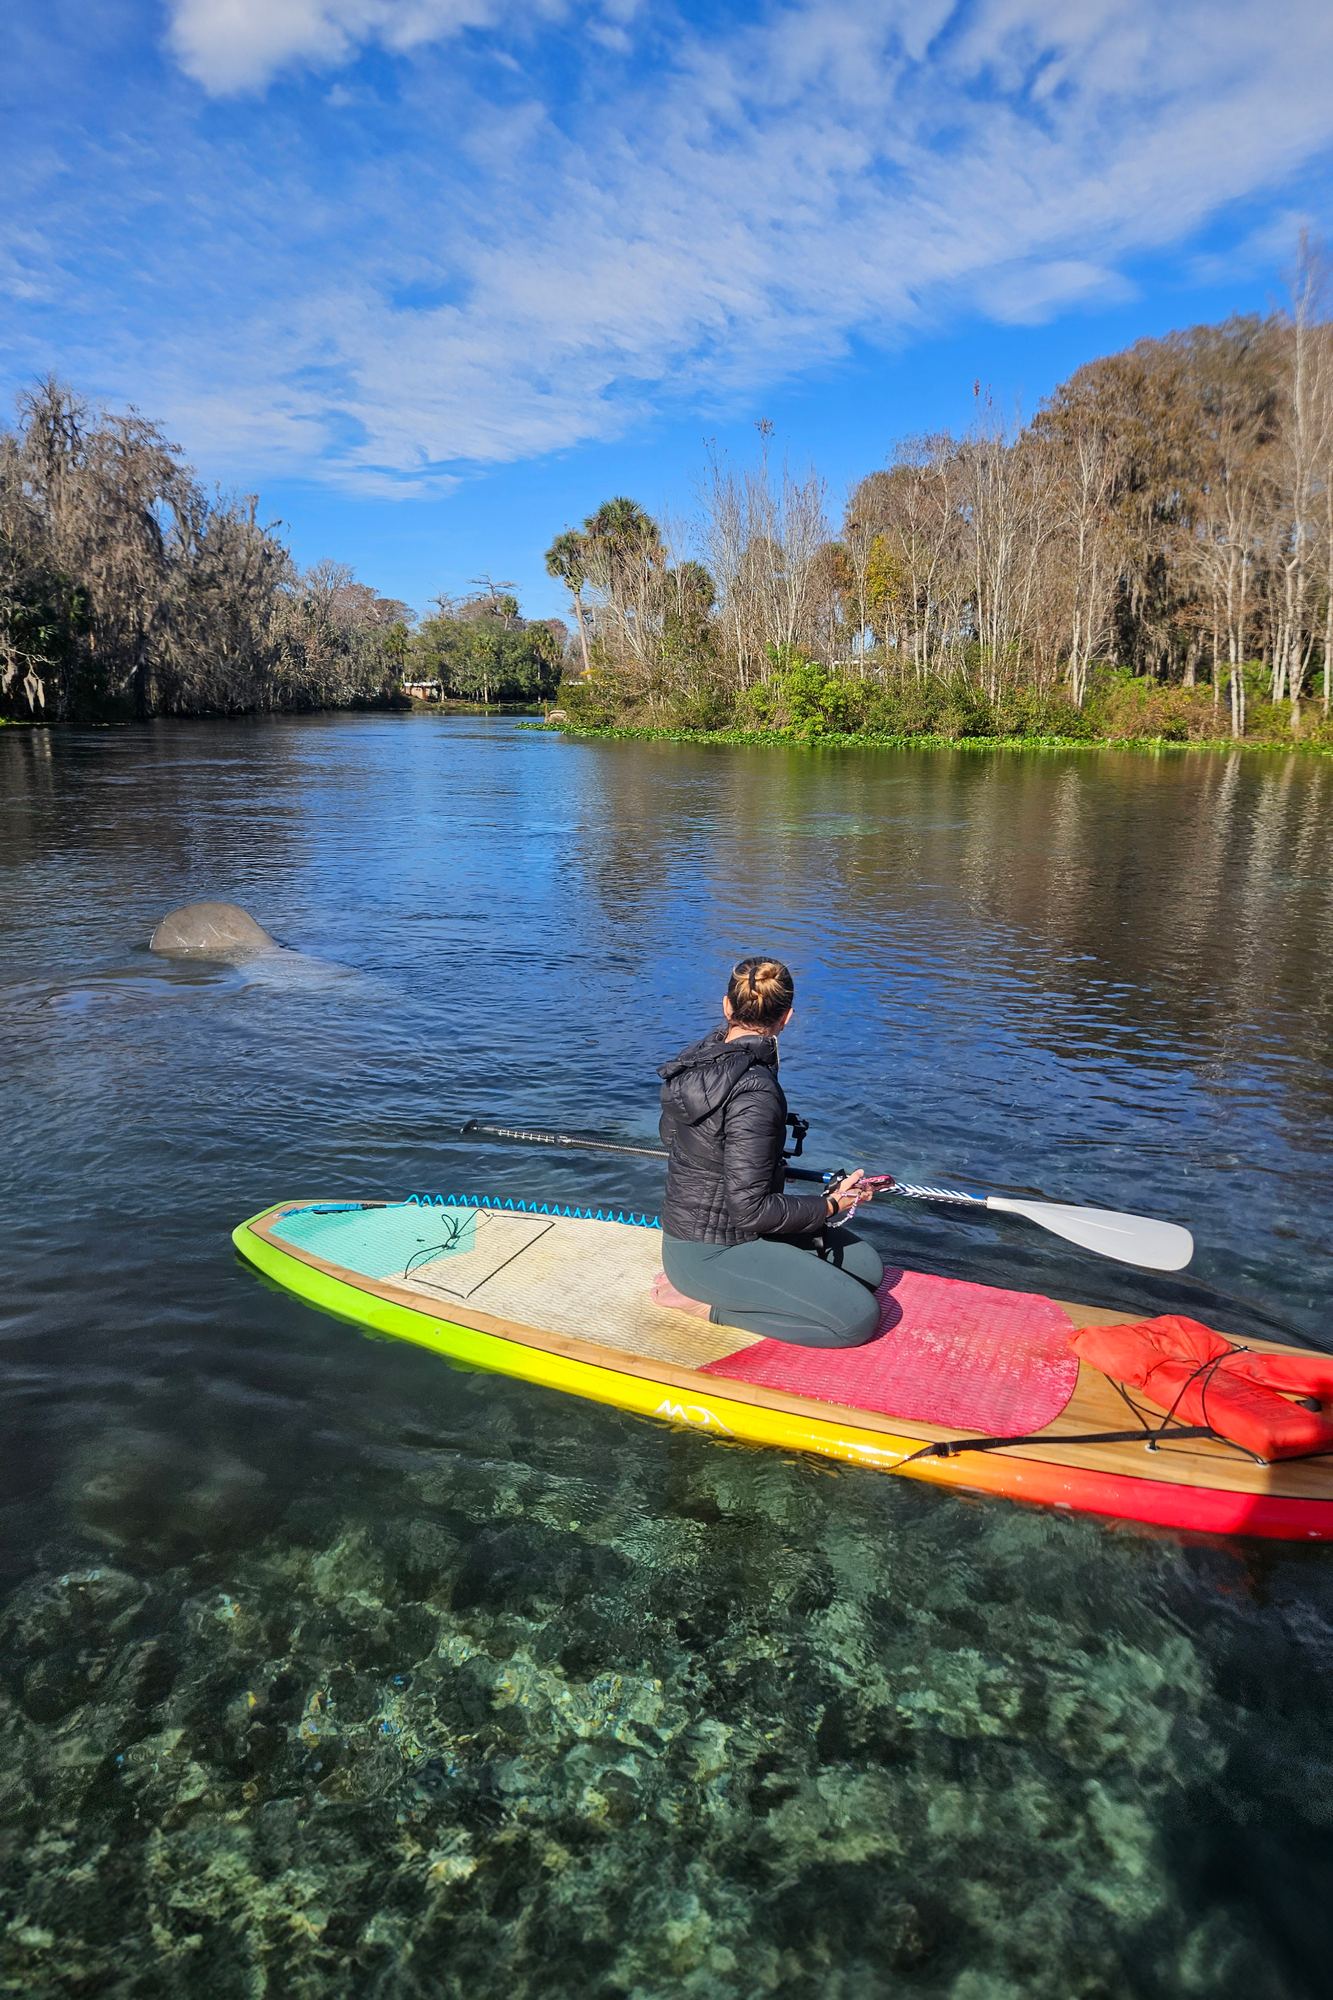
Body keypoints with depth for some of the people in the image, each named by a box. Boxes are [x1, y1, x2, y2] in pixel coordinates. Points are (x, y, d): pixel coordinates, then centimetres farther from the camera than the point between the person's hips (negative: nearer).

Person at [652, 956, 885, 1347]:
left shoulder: (699, 1056, -2)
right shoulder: (754, 1093, -29)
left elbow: (669, 1135, 15)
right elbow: (751, 1210, -25)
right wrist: (831, 1205, -13)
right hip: (709, 1253, -9)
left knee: (867, 1267, 14)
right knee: (859, 1316, -13)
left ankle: (692, 1279, 9)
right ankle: (705, 1302, -5)